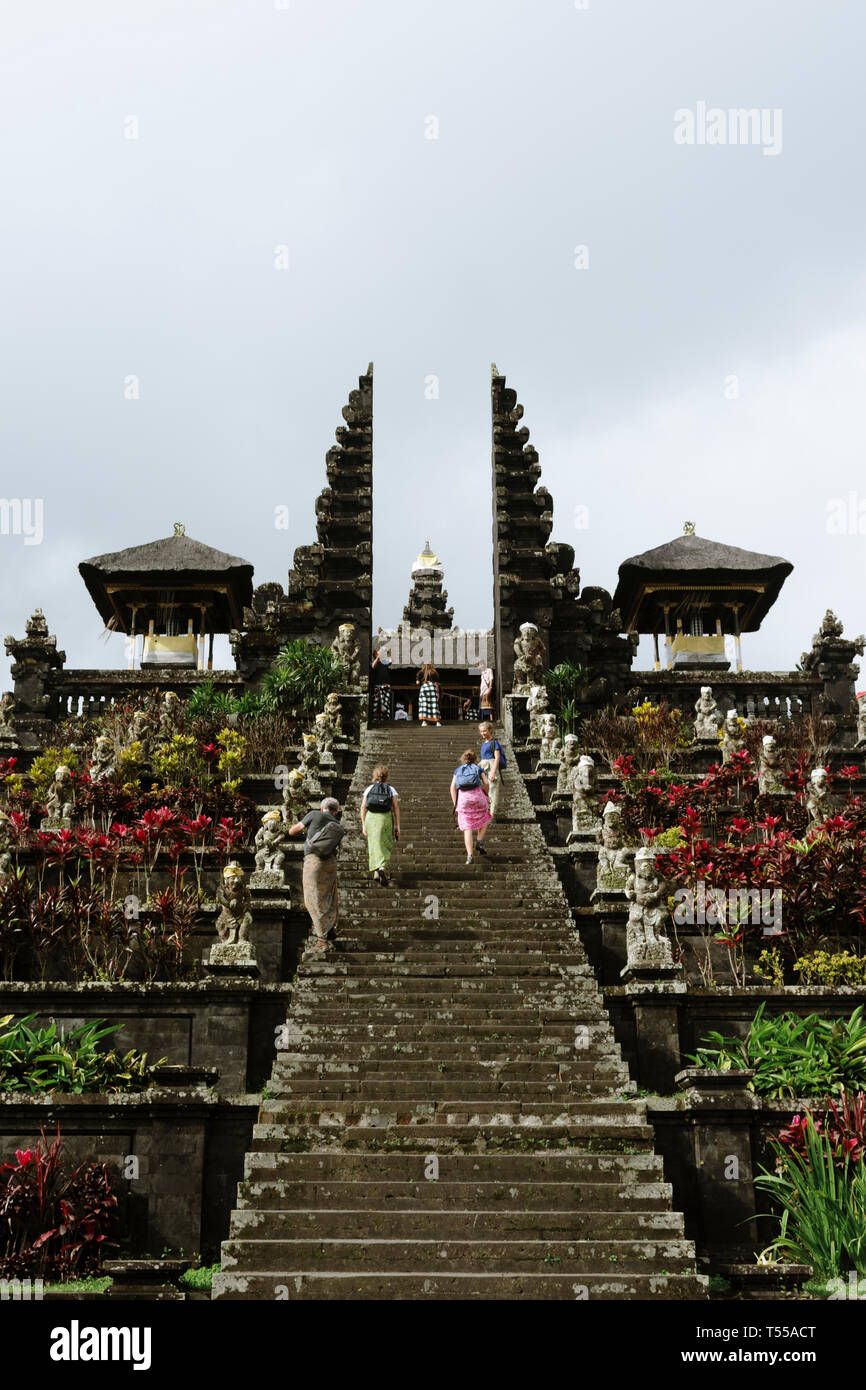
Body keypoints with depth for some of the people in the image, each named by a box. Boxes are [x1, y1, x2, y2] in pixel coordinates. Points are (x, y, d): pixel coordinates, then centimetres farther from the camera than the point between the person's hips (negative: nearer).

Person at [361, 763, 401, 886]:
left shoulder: (369, 789, 9)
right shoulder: (391, 789, 7)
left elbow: (363, 807, 2)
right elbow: (396, 807, -1)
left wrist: (363, 825, 6)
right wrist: (397, 826, 1)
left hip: (370, 818, 1)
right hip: (386, 819, -1)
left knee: (374, 845, 11)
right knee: (386, 846, 9)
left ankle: (375, 872, 5)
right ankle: (382, 867, -15)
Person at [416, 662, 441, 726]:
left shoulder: (421, 673, 9)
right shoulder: (434, 673, 8)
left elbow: (417, 682, 1)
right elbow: (436, 684, 2)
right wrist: (438, 693, 5)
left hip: (423, 688, 0)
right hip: (432, 688, 0)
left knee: (424, 706, 1)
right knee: (434, 705, 1)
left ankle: (424, 721, -12)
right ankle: (437, 721, -5)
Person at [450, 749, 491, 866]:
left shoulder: (458, 770, 23)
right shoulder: (479, 769, 19)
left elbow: (453, 787, 10)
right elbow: (486, 783, 3)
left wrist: (455, 804, 10)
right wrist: (487, 795, 20)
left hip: (463, 798, 1)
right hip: (477, 795, -1)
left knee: (467, 828, 4)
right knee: (484, 820, 24)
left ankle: (469, 855, -6)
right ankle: (479, 842, 4)